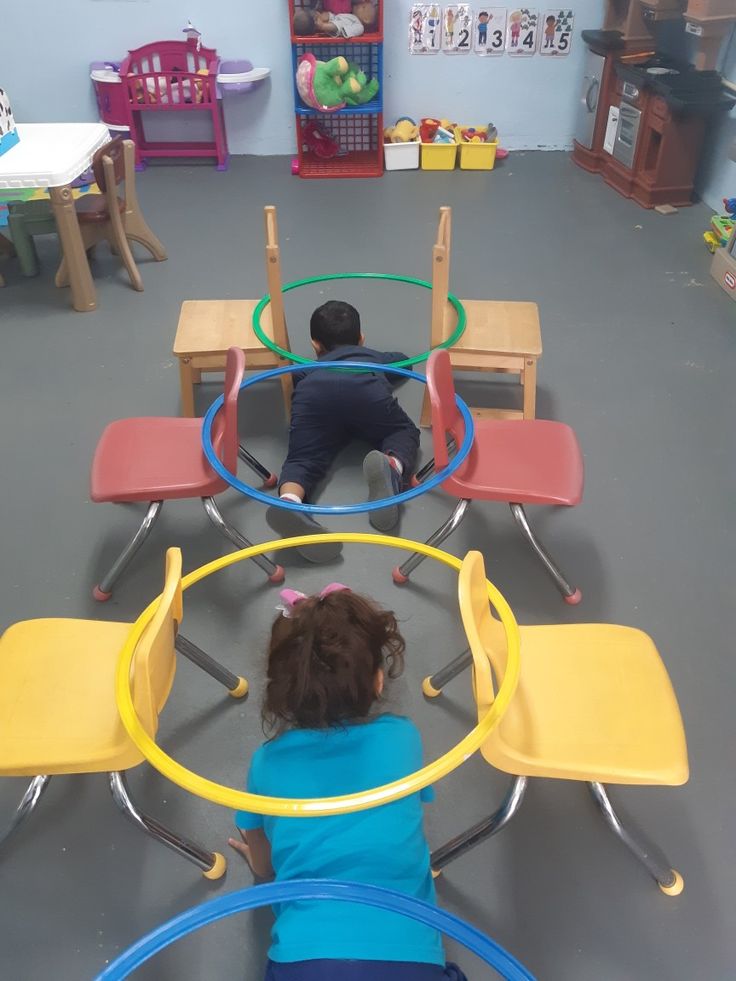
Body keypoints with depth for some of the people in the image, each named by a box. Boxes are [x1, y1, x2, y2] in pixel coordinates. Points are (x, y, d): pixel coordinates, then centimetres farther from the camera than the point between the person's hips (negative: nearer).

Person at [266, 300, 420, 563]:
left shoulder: (308, 370, 48)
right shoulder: (374, 357, 52)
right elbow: (403, 359, 71)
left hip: (313, 393, 1)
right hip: (365, 389, 0)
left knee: (303, 458, -4)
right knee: (405, 432, 17)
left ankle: (290, 502, -41)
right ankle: (392, 466, -20)